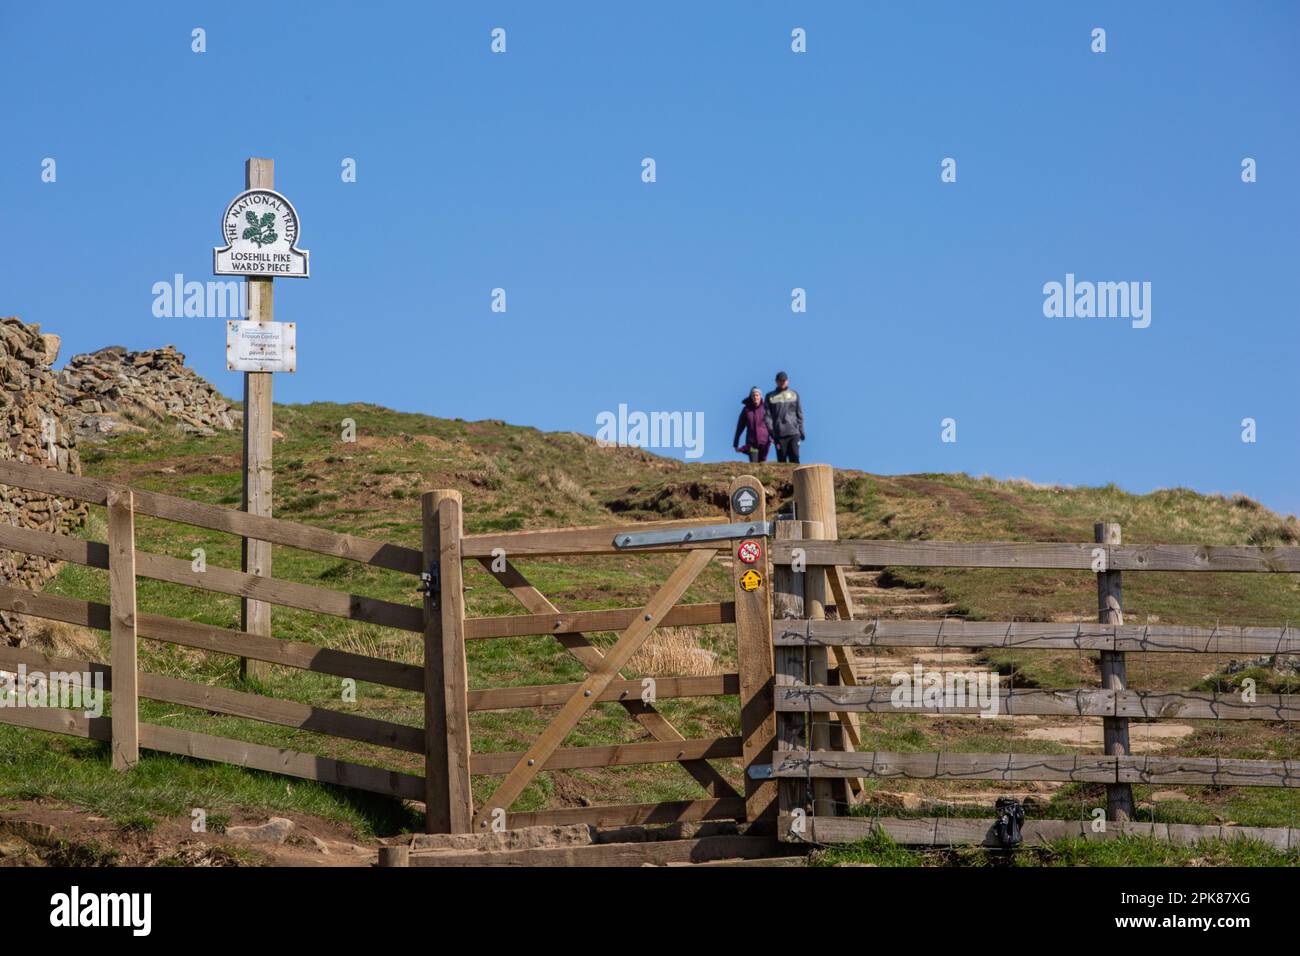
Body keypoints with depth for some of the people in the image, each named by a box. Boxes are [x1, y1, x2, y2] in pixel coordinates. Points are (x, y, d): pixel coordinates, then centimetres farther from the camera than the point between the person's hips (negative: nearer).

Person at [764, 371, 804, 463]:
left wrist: (801, 431, 6)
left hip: (793, 432, 0)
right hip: (779, 434, 0)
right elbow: (767, 415, 3)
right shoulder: (770, 396, 8)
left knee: (794, 458, -9)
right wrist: (771, 431, -8)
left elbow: (799, 414, 13)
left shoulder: (794, 394, 13)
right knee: (781, 459, -2)